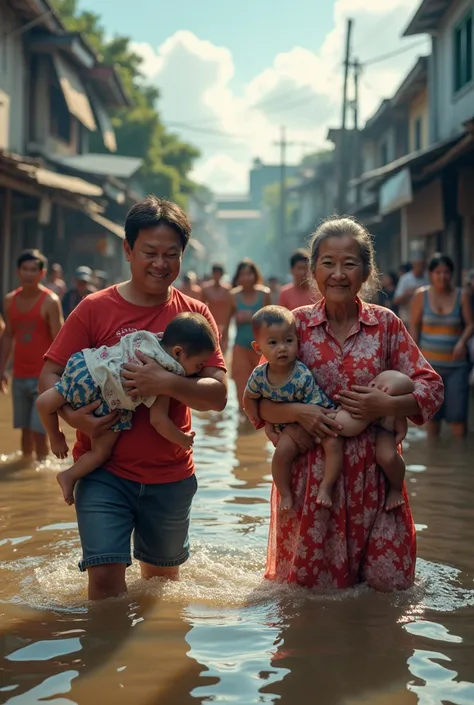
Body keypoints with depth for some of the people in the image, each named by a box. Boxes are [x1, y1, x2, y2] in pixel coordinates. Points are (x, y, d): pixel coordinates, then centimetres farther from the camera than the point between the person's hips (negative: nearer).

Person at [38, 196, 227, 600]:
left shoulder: (195, 315, 1)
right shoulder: (94, 309, -3)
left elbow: (218, 395, -7)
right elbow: (50, 376, -2)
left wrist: (166, 383, -25)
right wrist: (73, 416, -22)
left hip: (171, 475, 2)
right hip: (103, 469, -2)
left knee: (162, 575, 19)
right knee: (105, 573, -13)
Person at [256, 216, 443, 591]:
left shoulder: (386, 324, 2)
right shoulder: (297, 324, 0)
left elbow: (432, 388, 1)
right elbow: (259, 401, 0)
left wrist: (388, 405, -16)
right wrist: (297, 412, -19)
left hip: (372, 472, 1)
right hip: (311, 472, -1)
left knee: (389, 582, 4)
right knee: (313, 586, 7)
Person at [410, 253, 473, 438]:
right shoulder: (421, 295, 1)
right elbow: (414, 326, 4)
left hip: (456, 364, 0)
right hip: (430, 363, 0)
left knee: (458, 414, -4)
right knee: (432, 414, 8)